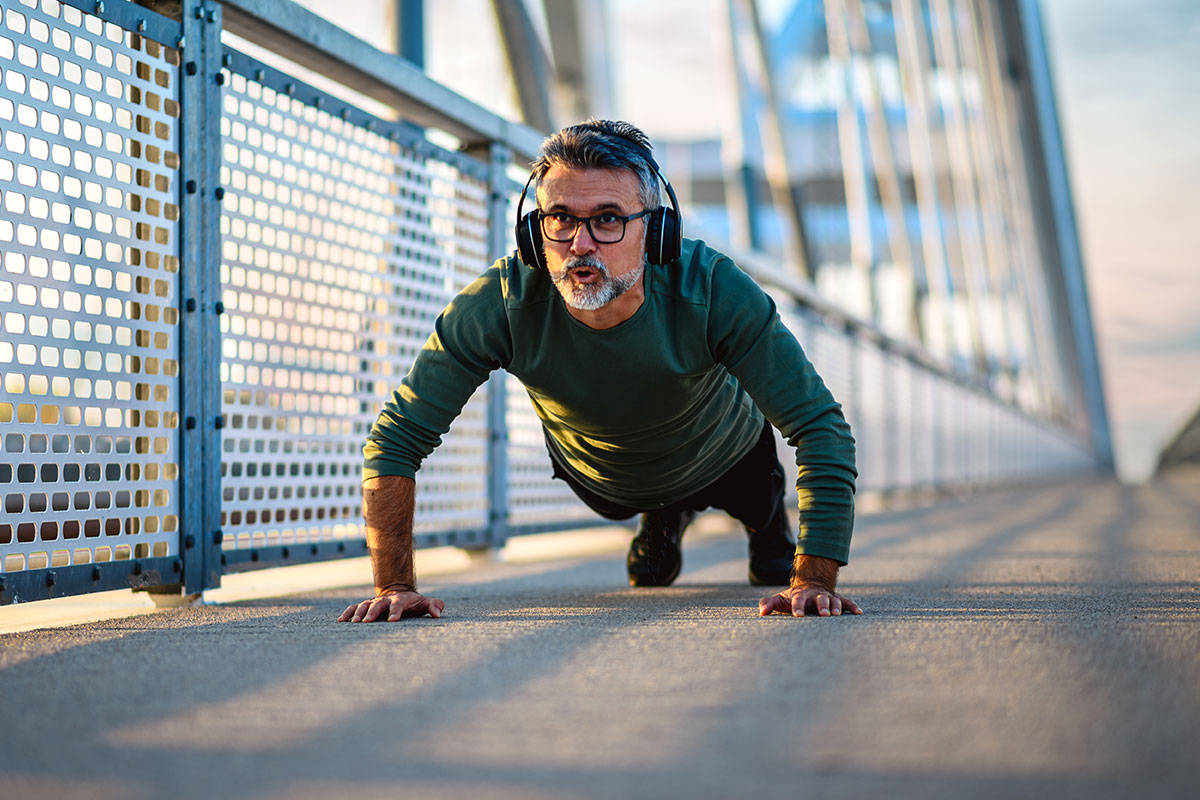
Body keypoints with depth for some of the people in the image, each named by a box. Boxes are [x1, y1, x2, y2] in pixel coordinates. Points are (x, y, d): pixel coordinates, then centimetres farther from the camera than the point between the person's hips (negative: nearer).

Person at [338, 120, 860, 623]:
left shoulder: (711, 290, -44)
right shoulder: (499, 304, -41)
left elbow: (821, 428, -40)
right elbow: (395, 438, -34)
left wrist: (813, 580, -48)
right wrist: (394, 586, -38)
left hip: (723, 459, 0)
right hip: (593, 471, 1)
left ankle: (768, 524, 64)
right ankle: (663, 520, 63)